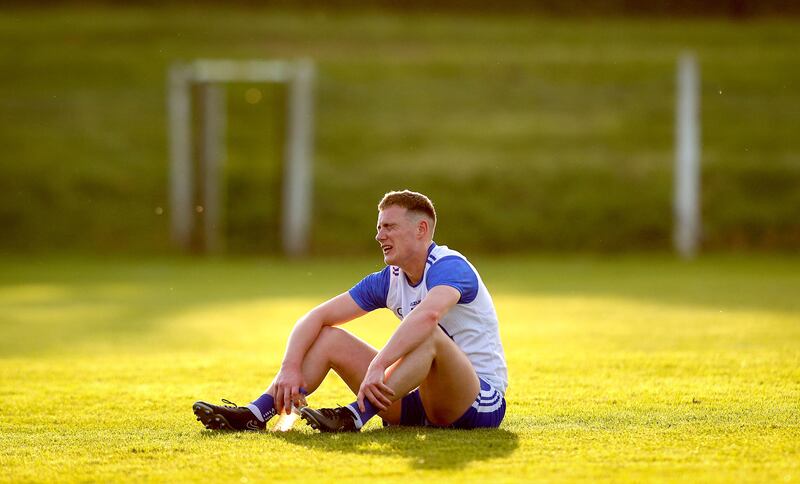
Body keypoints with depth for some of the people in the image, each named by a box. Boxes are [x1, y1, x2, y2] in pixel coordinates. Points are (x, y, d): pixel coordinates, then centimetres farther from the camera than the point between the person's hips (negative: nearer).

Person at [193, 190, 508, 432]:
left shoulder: (450, 267, -17)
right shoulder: (387, 280, 7)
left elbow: (428, 315, -40)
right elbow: (316, 317, 3)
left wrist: (377, 366, -48)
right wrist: (290, 368, -14)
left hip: (481, 402, -7)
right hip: (419, 403, 7)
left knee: (429, 334, -37)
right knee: (329, 337, 0)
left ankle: (355, 417, -43)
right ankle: (255, 415, -13)